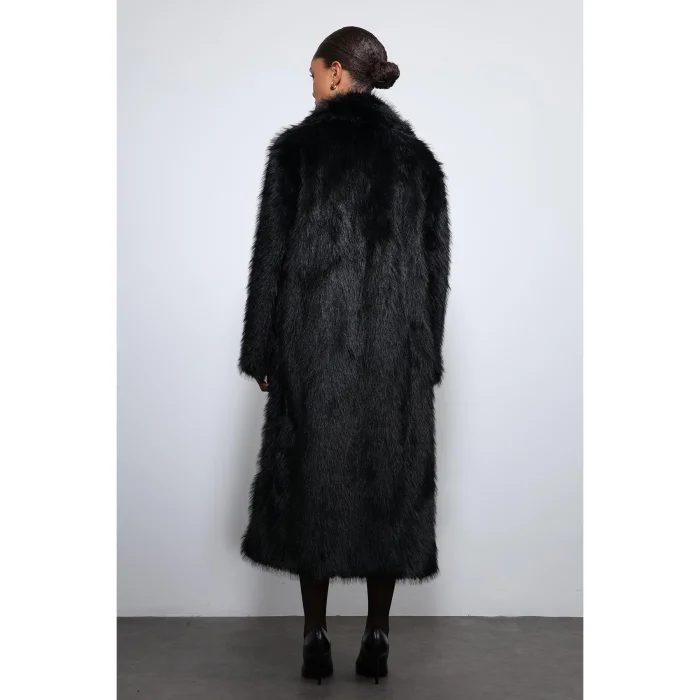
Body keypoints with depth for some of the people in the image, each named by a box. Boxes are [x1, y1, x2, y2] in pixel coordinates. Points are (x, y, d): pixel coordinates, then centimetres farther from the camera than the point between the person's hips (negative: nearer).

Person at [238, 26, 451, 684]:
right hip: (397, 353, 3)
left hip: (313, 345, -3)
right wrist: (425, 359, 14)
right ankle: (376, 639, 16)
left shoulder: (297, 147, -3)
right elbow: (436, 266, 8)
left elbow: (271, 255, -5)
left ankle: (317, 640, 14)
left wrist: (261, 355, 2)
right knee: (390, 486, 10)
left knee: (312, 483, 8)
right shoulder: (417, 157, 8)